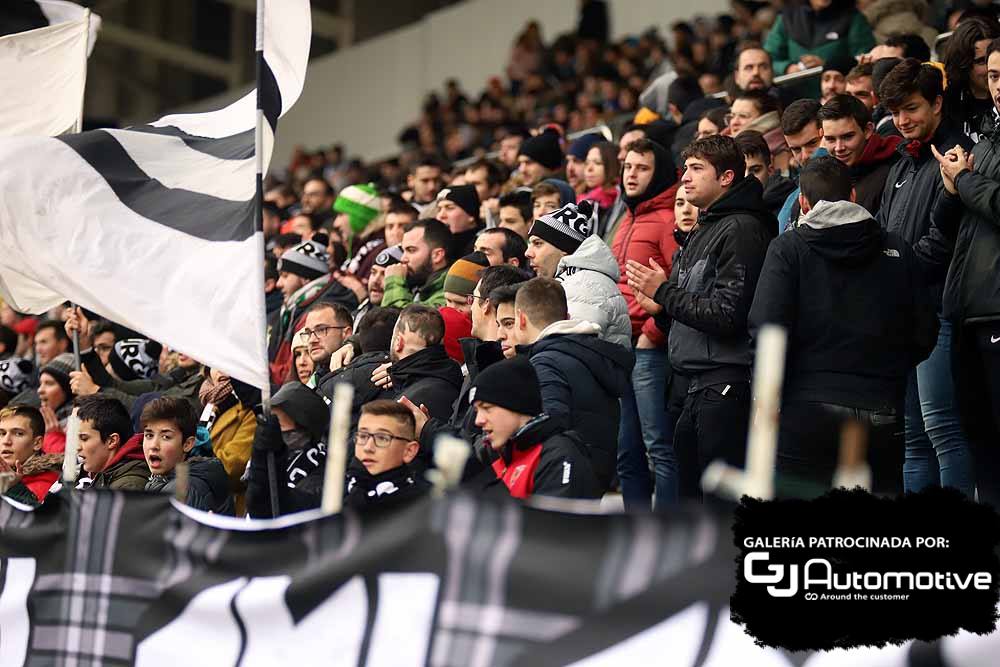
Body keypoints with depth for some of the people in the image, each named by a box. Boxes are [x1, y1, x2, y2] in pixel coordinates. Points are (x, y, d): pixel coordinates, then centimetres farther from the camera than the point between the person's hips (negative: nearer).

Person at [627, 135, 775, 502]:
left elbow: (727, 315, -19)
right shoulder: (704, 230, 20)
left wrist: (664, 292, -11)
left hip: (727, 385, -10)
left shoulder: (741, 230, -12)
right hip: (699, 387, 10)